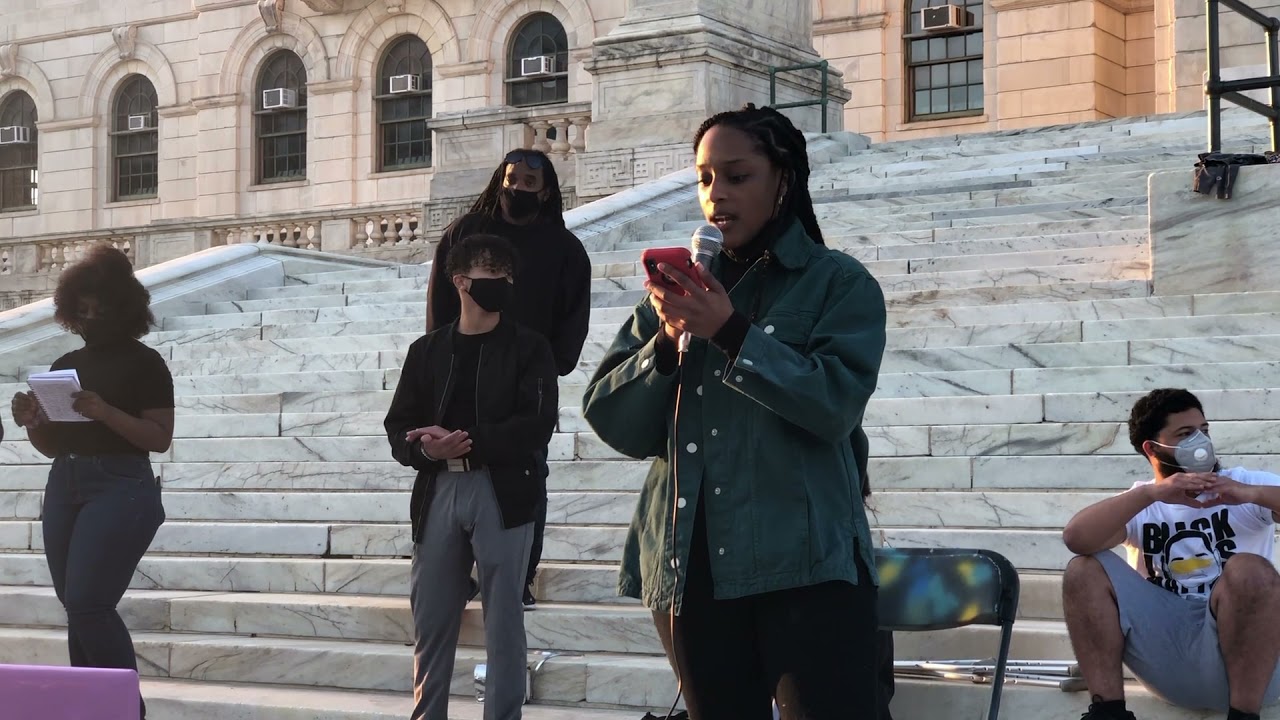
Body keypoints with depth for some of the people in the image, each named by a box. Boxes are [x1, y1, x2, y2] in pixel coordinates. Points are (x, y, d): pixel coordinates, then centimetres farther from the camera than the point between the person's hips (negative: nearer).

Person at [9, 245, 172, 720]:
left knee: (87, 603, -15)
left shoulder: (144, 362, -2)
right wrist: (31, 422, -3)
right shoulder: (66, 364, 16)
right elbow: (51, 445, 18)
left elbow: (161, 437, -10)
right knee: (77, 608, 6)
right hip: (63, 486, 7)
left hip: (121, 487, -7)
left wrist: (105, 412, -22)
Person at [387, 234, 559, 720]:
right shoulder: (427, 350, 13)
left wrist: (467, 441, -16)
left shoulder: (528, 348, 5)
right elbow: (399, 427, 9)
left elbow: (536, 425, -8)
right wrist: (425, 449, -13)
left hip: (502, 494, -3)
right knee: (430, 624, 7)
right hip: (438, 493, 3)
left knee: (503, 624, 0)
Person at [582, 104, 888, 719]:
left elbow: (835, 402, -14)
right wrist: (667, 343, -9)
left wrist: (731, 332, -20)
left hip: (802, 564, -4)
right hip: (688, 563, 4)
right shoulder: (681, 286, 14)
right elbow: (612, 421, 7)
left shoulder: (839, 283, 3)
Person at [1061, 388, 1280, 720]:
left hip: (1244, 655, -2)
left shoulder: (1244, 484, 6)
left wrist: (1253, 495, -25)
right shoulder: (1141, 505, 10)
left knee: (1249, 570, -31)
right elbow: (1076, 538, -12)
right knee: (1084, 569, -12)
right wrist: (1151, 493, -23)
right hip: (1167, 650, 2)